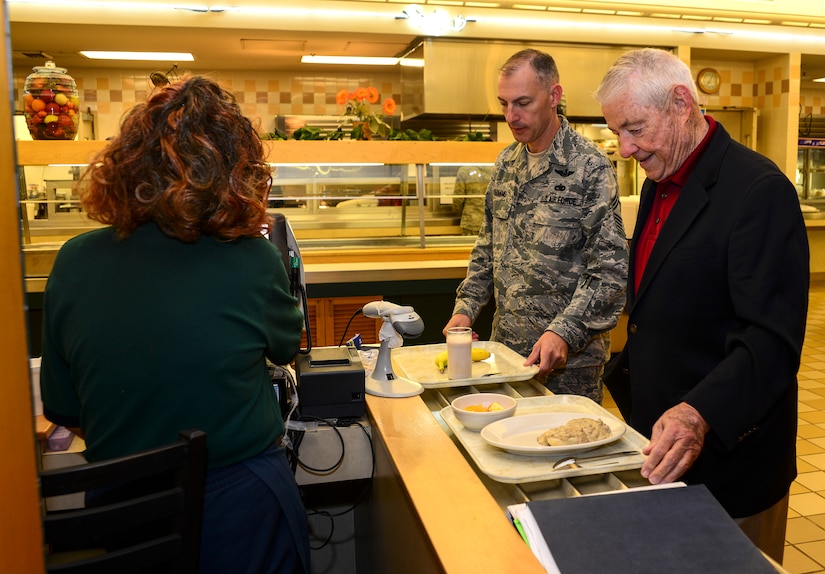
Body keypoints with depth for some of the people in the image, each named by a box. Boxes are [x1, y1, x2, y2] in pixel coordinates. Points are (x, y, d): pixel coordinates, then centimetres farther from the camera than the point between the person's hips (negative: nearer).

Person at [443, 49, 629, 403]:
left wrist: (565, 332, -26)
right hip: (505, 346, 6)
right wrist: (466, 307, 4)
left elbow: (610, 270, -16)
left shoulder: (590, 168, -13)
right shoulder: (506, 162, 8)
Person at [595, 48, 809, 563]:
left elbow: (772, 340, -26)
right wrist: (626, 375, 15)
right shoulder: (660, 184, 9)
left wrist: (701, 414, -39)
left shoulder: (759, 189, -19)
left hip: (725, 459, -8)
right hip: (656, 444, 8)